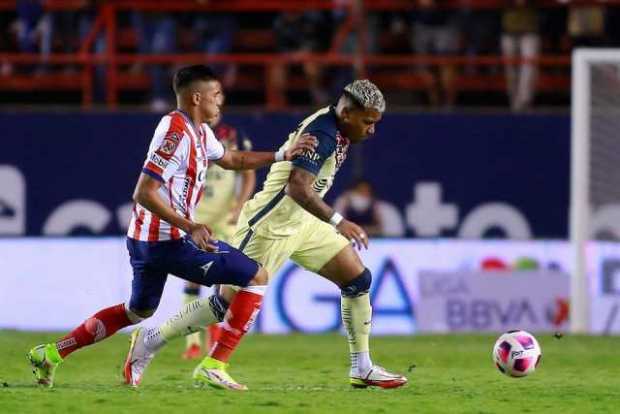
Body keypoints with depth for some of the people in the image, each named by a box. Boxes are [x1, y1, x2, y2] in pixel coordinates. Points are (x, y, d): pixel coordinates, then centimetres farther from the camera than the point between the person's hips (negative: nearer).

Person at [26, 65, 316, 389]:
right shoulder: (177, 133, -18)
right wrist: (189, 227, -30)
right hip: (170, 241, -10)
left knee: (138, 311, 27)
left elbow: (231, 160, 30)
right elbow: (144, 193, -22)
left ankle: (51, 353, 24)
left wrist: (280, 156, 22)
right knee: (257, 277, -4)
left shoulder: (199, 131, 12)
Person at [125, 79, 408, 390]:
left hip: (300, 223, 10)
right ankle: (150, 341, 5)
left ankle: (362, 369, 10)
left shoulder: (335, 130, 7)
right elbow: (297, 187, -33)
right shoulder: (323, 132, -22)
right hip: (268, 225, -10)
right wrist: (338, 222, -36)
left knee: (358, 280, 5)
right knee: (231, 300, -6)